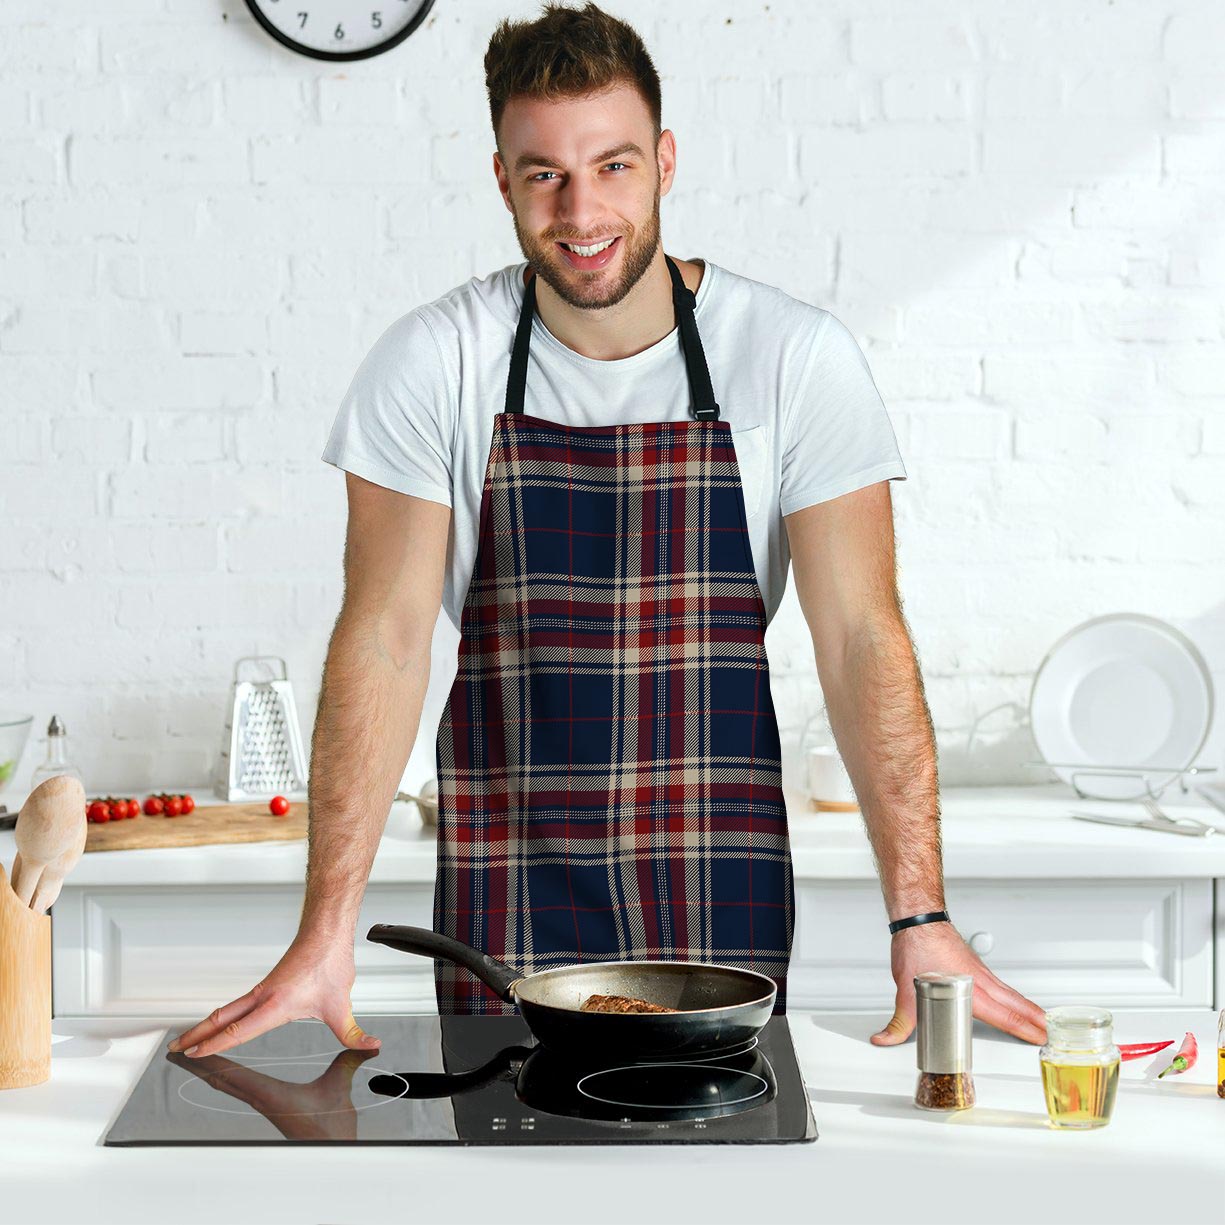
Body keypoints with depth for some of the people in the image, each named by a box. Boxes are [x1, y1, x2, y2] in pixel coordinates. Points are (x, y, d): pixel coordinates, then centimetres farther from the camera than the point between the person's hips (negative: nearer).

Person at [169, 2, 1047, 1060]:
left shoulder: (799, 359, -7)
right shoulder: (433, 364, -6)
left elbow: (862, 638, -8)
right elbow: (385, 640, -7)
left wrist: (920, 921, -15)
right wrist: (327, 932, -13)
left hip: (721, 894, 0)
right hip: (503, 903, 0)